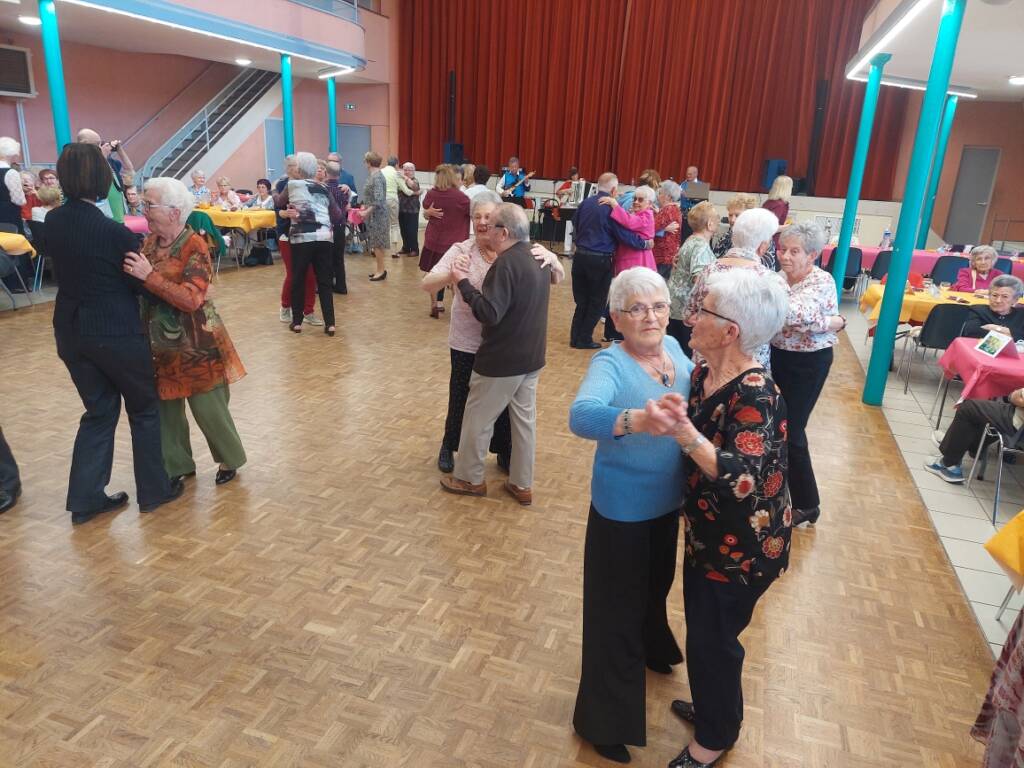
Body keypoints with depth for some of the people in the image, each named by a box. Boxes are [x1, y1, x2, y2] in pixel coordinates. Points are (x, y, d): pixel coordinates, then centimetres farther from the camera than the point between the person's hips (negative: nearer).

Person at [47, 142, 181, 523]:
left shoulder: (53, 222, 1)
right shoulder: (114, 231, -19)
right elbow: (141, 283, -8)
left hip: (70, 332, 6)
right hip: (116, 332, -6)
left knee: (99, 411, 17)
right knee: (144, 408, 12)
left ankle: (85, 499, 19)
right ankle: (154, 490, 20)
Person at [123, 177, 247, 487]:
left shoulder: (195, 246, -15)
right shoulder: (149, 242, 5)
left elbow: (191, 298, -25)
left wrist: (149, 275, -29)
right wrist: (130, 272, -7)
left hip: (195, 343, -6)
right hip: (159, 342, 6)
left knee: (207, 407, 5)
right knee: (165, 406, 13)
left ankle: (230, 459, 27)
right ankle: (178, 465, 30)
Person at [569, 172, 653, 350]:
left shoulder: (585, 203, 5)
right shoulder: (612, 208, -14)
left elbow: (575, 229, 16)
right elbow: (625, 235, -13)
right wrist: (646, 243, 0)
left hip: (580, 256, 6)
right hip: (600, 260, -5)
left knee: (581, 300, 15)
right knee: (597, 302, 8)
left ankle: (575, 337, 17)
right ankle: (585, 339, 10)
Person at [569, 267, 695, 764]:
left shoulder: (673, 349, -4)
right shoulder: (611, 363, -24)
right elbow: (581, 415, -45)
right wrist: (636, 419, -60)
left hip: (668, 501, 7)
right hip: (623, 509, -7)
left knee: (656, 585, 31)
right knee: (616, 609, 9)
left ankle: (650, 649, 62)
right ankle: (605, 721, 30)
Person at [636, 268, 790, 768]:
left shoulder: (755, 396, -28)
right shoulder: (704, 374, -2)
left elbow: (742, 477, -39)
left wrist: (683, 431, -48)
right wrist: (668, 420, -9)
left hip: (743, 548, -8)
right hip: (708, 533, 8)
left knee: (712, 638, 10)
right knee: (703, 628, 24)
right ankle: (715, 707, 50)